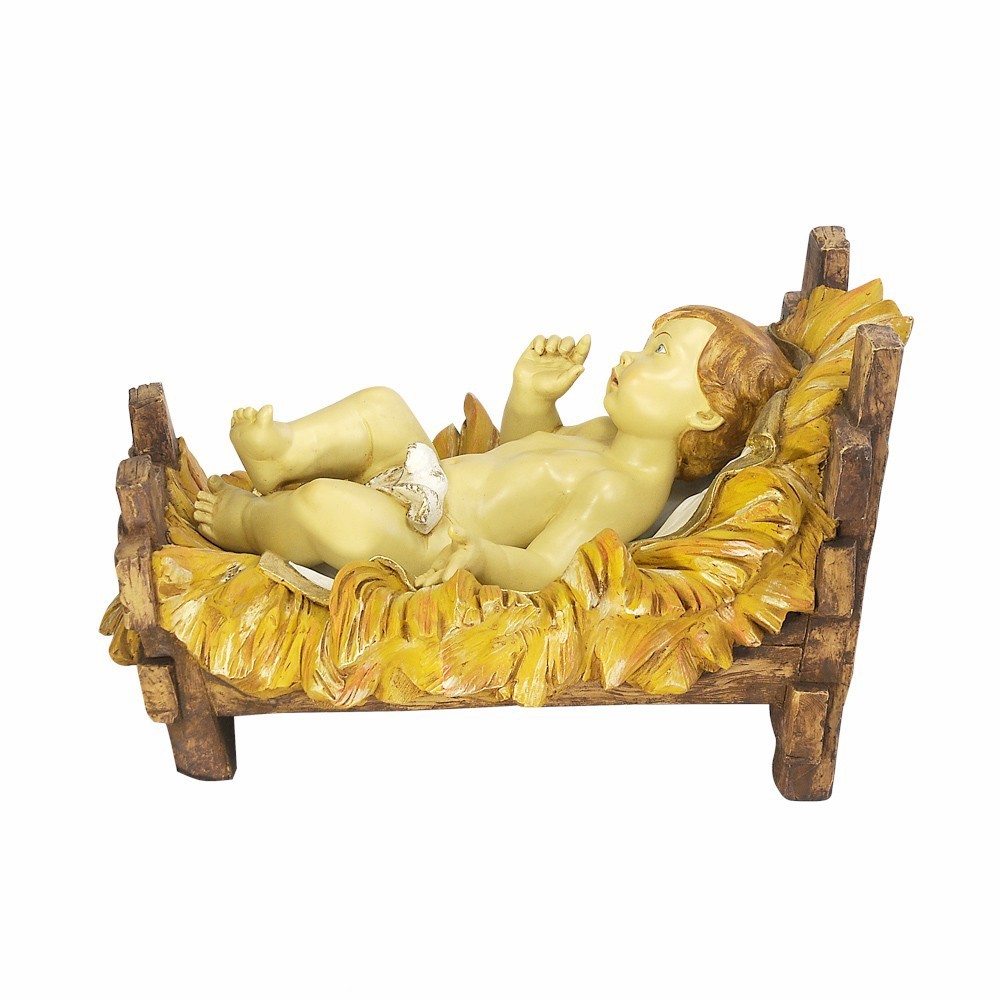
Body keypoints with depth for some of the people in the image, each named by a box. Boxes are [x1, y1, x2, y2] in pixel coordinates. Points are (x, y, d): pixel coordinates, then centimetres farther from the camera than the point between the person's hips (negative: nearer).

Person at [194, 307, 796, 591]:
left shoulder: (617, 490, -23)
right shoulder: (612, 437, 9)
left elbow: (540, 570, -33)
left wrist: (481, 556, -53)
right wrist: (534, 394, 7)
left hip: (427, 546, -10)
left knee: (328, 506, -32)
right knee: (380, 405, 11)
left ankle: (247, 521, 1)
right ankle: (284, 455, -10)